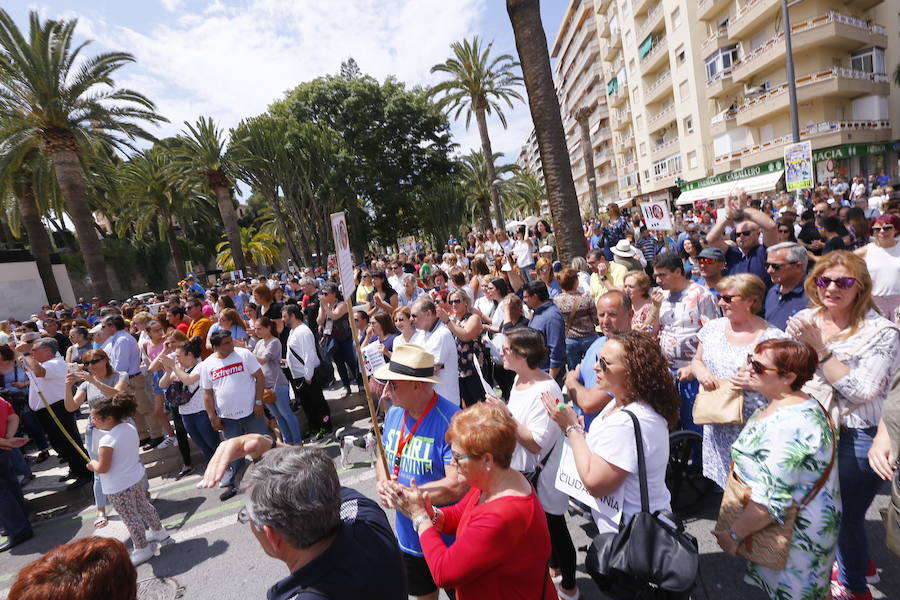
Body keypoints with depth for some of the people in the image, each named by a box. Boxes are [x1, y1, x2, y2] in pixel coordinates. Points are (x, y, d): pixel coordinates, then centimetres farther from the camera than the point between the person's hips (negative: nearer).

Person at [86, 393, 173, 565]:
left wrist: (92, 463, -4)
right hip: (137, 478, 8)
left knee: (130, 518, 9)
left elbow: (102, 468, -24)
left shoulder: (107, 440, -28)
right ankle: (160, 533, 43)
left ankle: (143, 549, 23)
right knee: (143, 506, 26)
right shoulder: (130, 428, -4)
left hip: (118, 488, -8)